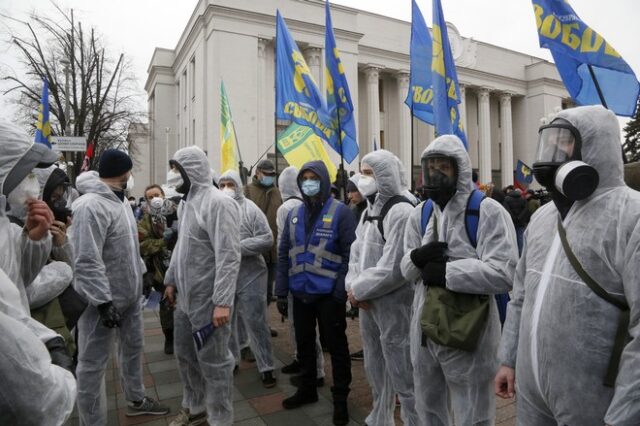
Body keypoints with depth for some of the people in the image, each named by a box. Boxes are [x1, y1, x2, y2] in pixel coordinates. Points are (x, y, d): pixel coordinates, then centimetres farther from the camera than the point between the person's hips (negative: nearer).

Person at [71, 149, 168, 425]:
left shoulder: (120, 200, 9)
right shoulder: (91, 206, -22)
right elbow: (87, 262, -26)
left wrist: (141, 274, 18)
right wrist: (103, 301, -25)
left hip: (130, 294, 10)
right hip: (104, 299, -10)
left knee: (132, 348, 22)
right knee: (93, 364, 4)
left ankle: (136, 400, 41)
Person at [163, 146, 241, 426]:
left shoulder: (218, 203, -18)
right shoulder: (186, 202, 12)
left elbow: (228, 257, -23)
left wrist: (223, 301, -26)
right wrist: (171, 280, 19)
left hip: (208, 300, -9)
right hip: (185, 298, 9)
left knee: (214, 363, 5)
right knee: (185, 355, 21)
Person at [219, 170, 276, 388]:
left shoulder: (250, 209, -8)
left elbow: (267, 239, -14)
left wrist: (238, 246, -19)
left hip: (250, 276, -4)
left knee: (255, 322, 3)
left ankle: (266, 367, 17)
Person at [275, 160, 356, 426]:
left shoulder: (340, 212, -8)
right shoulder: (294, 214, 8)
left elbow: (350, 255, -12)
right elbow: (283, 255, 9)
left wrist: (341, 292, -16)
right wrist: (281, 291, 6)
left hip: (328, 294, -5)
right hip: (300, 293, 5)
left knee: (336, 346, 10)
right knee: (304, 344, 19)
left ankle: (340, 398, 27)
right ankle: (307, 389, 39)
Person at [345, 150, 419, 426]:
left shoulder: (401, 211, -17)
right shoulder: (370, 210, 12)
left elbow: (393, 268, -22)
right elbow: (356, 252, 10)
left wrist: (359, 289, -13)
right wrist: (352, 287, -6)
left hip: (393, 306, -9)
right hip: (368, 304, 9)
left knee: (402, 377, 2)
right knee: (375, 372, 23)